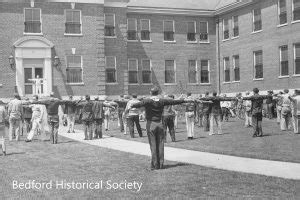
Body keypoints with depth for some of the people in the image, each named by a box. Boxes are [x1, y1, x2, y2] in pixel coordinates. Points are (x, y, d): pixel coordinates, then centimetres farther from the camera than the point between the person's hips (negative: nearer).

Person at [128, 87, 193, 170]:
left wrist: (131, 106, -42)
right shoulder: (162, 101, 5)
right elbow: (174, 101, 15)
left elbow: (140, 104, -27)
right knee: (160, 145, 8)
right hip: (159, 124, 3)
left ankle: (155, 165, 0)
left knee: (153, 145, -1)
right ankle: (161, 164, 10)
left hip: (151, 124, -3)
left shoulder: (148, 101, -7)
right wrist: (184, 100, 28)